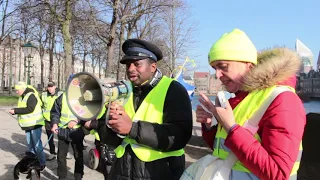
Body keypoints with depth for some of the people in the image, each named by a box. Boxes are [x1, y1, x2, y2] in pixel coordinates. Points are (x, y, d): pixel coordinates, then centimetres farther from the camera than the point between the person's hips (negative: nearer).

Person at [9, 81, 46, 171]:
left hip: (35, 124, -9)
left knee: (37, 144, -5)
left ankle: (42, 163, 4)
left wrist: (15, 111, -23)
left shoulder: (31, 96, -17)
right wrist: (14, 110, -1)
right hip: (27, 124, 9)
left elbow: (29, 109, -26)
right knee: (30, 144, 15)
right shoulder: (22, 97, 12)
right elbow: (22, 109, 17)